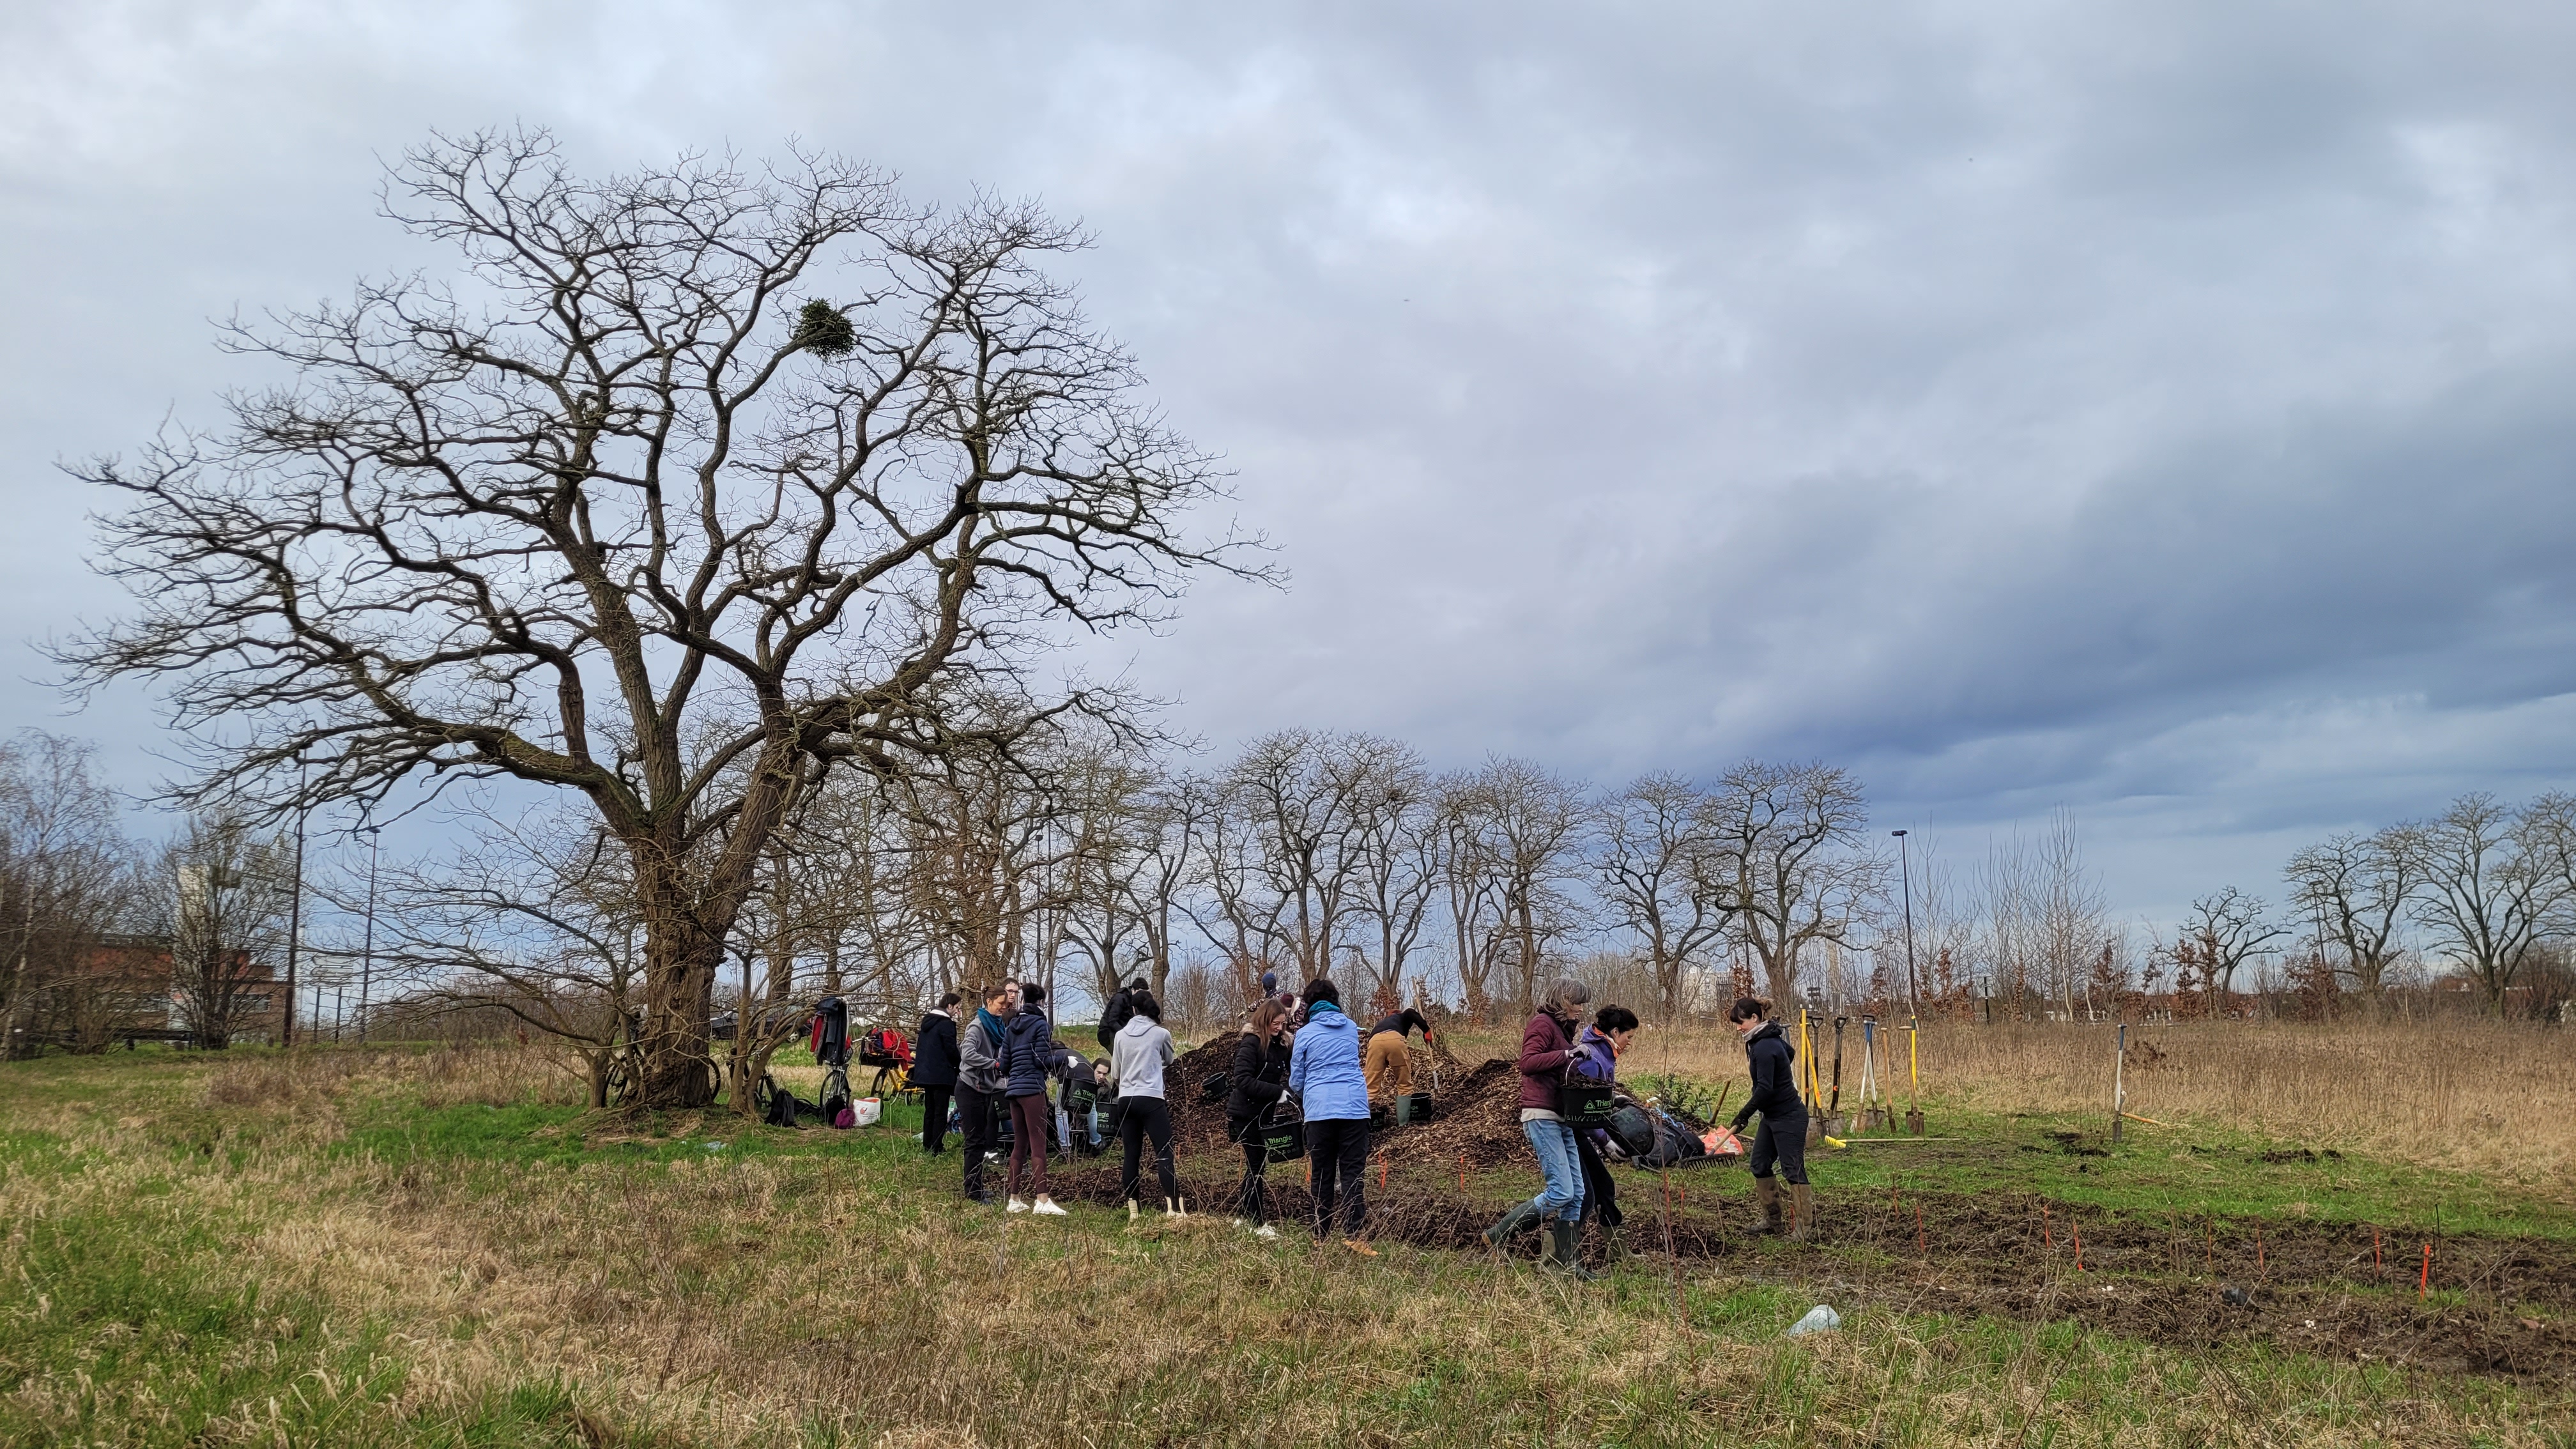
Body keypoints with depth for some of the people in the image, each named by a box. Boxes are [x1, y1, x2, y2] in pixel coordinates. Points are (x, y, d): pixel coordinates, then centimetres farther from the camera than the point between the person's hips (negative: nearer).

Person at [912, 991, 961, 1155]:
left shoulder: (927, 1022, 14)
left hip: (924, 1072, 9)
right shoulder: (946, 1024, -14)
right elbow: (951, 1050, -15)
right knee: (941, 1113, -5)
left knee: (929, 1111, 14)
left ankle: (927, 1146, 18)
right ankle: (936, 1149, -7)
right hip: (941, 1075, -9)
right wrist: (960, 1066, 0)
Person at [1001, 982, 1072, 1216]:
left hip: (1014, 1089, 7)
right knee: (1038, 1145, -9)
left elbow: (1004, 1064, 16)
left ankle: (1014, 1199, 13)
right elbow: (1043, 1061, -10)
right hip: (1033, 1089, -7)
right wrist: (1063, 1056, 6)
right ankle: (1042, 1201, -14)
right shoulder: (1040, 1025, -6)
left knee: (1020, 1145, 11)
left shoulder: (1013, 1026, 15)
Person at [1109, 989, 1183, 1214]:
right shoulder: (1161, 1034, -1)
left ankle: (1132, 1208, 7)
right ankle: (1173, 1207, -14)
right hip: (1151, 1099, -3)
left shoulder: (1121, 1035, 6)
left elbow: (1115, 1073, 14)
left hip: (1126, 1099, 4)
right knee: (1164, 1153, -5)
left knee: (1130, 1155, 7)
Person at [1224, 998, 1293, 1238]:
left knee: (1256, 1165, 14)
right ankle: (1259, 1222, 3)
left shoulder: (1279, 1044, 7)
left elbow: (1281, 1075, 15)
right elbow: (1243, 1081, -25)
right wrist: (1278, 1092, -27)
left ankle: (1243, 1217, 25)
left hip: (1264, 1113, 8)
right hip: (1245, 1114, -8)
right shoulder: (1250, 1043, -16)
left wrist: (1286, 1090, -7)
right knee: (1257, 1166, -4)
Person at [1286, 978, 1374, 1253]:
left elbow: (1296, 1081, 10)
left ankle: (1321, 1236, 11)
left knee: (1322, 1175, 8)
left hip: (1319, 1109, -1)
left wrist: (1304, 1096, 31)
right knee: (1353, 1171, -1)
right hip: (1355, 1107, 1)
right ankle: (1353, 1234, -12)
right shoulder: (1351, 1028, 11)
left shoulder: (1305, 1034, 3)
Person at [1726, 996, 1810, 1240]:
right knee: (1760, 1165, 12)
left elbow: (1765, 1089, -25)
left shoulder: (1764, 1047, -23)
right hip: (1772, 1116, 11)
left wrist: (1744, 1114, -19)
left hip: (1788, 1118, -11)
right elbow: (1790, 1053, 27)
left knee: (1793, 1170, -6)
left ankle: (1803, 1228, 0)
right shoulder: (1769, 1037, 7)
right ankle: (1772, 1220, 20)